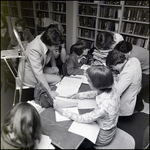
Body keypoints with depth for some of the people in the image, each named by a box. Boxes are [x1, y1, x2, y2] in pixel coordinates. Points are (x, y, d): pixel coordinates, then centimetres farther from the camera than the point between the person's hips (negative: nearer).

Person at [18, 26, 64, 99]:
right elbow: (38, 73, -39)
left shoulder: (45, 39, -16)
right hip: (29, 73, -8)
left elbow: (50, 53, 6)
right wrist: (49, 91, -39)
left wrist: (54, 66, -5)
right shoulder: (34, 49, -37)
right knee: (58, 79, -13)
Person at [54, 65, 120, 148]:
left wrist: (62, 111, -21)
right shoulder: (110, 88, -22)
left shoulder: (104, 107, -42)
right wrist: (78, 95, -10)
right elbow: (95, 93, 0)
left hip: (102, 137, -6)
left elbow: (82, 119, -28)